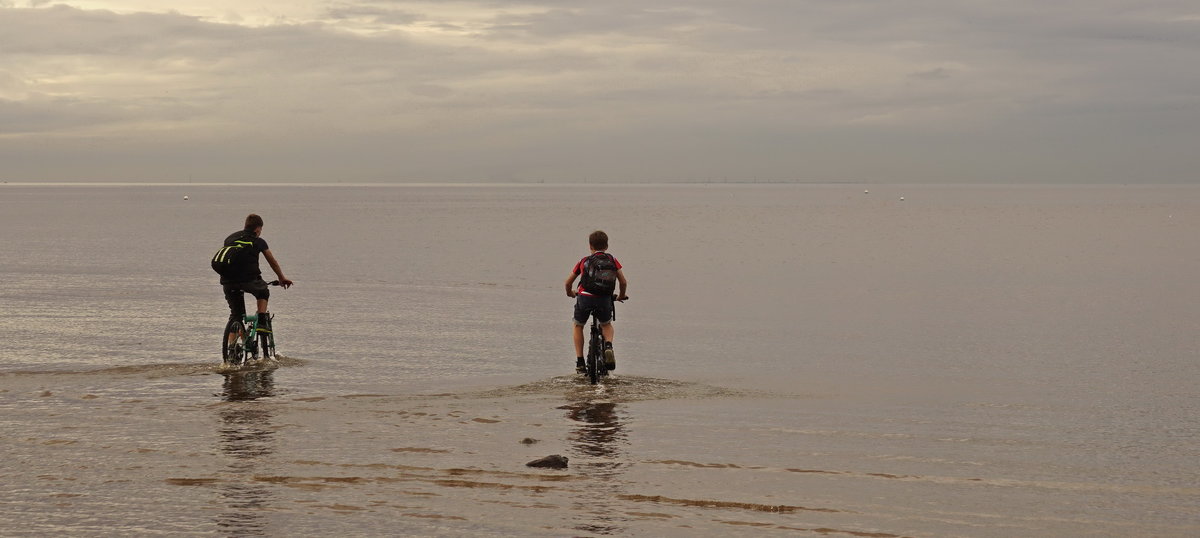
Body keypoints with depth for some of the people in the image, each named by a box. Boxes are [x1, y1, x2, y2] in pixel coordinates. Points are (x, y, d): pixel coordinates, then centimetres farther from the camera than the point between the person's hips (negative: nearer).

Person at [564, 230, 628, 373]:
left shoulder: (585, 261, 13)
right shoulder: (612, 260, 12)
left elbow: (568, 282, 16)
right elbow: (623, 282, 8)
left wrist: (570, 293, 37)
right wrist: (621, 296, 28)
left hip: (584, 297, 0)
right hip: (604, 300, 0)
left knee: (578, 326, 25)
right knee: (607, 325, 28)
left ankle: (579, 360, 16)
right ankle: (608, 346, -4)